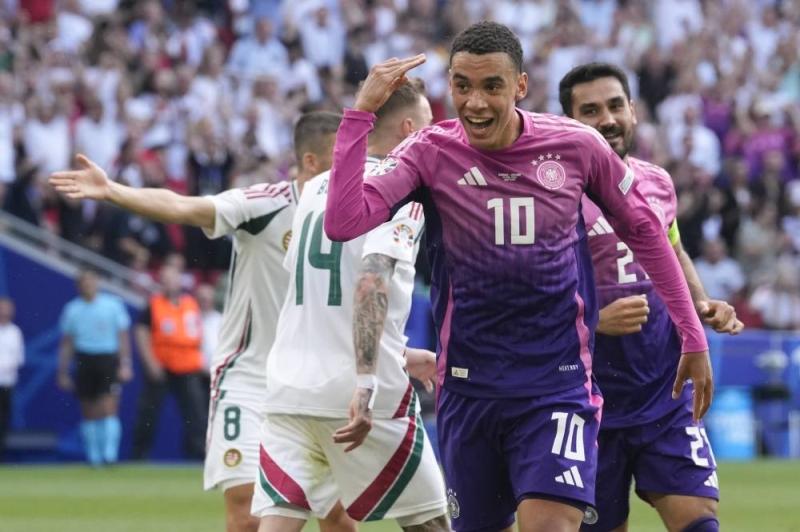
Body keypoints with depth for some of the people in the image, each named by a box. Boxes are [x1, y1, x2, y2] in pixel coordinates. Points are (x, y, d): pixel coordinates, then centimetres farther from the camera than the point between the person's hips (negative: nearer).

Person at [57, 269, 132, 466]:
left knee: (109, 409, -13)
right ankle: (93, 456, 14)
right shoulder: (72, 310, 6)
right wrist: (63, 372, 8)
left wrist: (125, 364, -7)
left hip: (109, 360, -2)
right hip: (85, 360, 2)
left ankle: (110, 454, -15)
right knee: (89, 413, 5)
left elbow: (123, 337, 2)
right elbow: (67, 344, 11)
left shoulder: (113, 305, 0)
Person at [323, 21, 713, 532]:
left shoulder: (577, 146, -5)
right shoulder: (432, 153, -6)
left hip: (559, 388, -2)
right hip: (468, 389, 2)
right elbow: (343, 223, -19)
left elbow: (644, 230, 10)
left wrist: (693, 336, 13)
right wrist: (361, 113, -23)